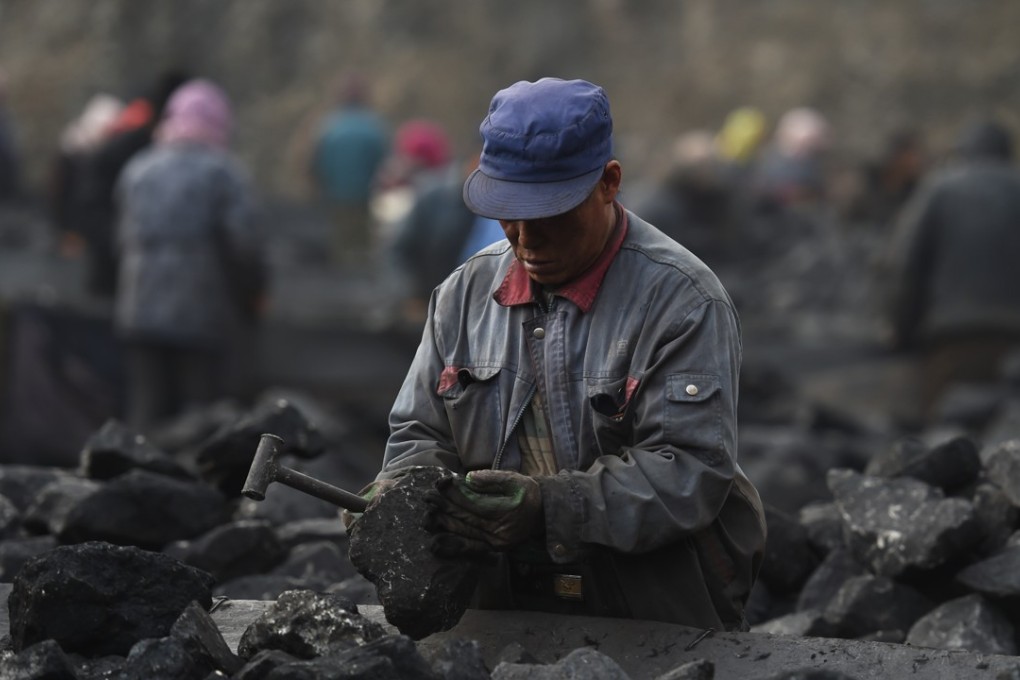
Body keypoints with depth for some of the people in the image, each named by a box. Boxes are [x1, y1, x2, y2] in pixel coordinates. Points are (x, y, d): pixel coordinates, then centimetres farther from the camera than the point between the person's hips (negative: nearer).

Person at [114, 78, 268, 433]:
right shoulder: (223, 173, -6)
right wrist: (255, 294, 3)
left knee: (146, 412, 9)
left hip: (141, 313, 5)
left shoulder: (137, 171, 11)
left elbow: (124, 240, 11)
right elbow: (244, 242, -12)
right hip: (204, 316, -4)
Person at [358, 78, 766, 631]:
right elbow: (420, 433, 18)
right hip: (502, 617, 5)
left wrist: (549, 508, -28)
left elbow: (688, 472, -15)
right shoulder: (466, 293, 12)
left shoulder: (680, 299, -7)